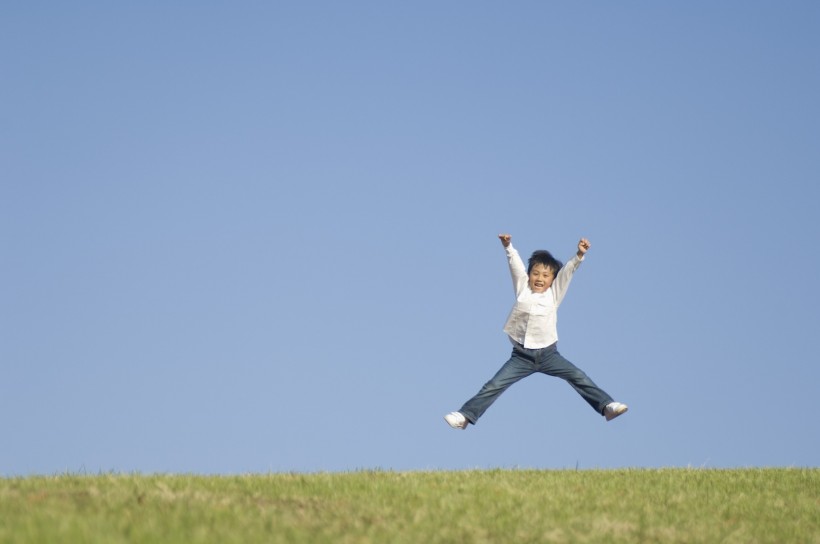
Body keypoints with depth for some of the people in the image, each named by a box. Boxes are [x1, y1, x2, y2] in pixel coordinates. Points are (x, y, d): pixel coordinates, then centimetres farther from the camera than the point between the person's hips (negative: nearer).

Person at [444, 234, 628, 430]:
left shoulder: (555, 292, 3)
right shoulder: (522, 288, 5)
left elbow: (568, 270, -9)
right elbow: (515, 263, -4)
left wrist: (579, 255, -23)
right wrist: (508, 246, -18)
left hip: (548, 354, 0)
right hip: (521, 355, 0)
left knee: (579, 377, -13)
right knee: (494, 385, -6)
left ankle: (606, 406, -11)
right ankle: (465, 416, -4)